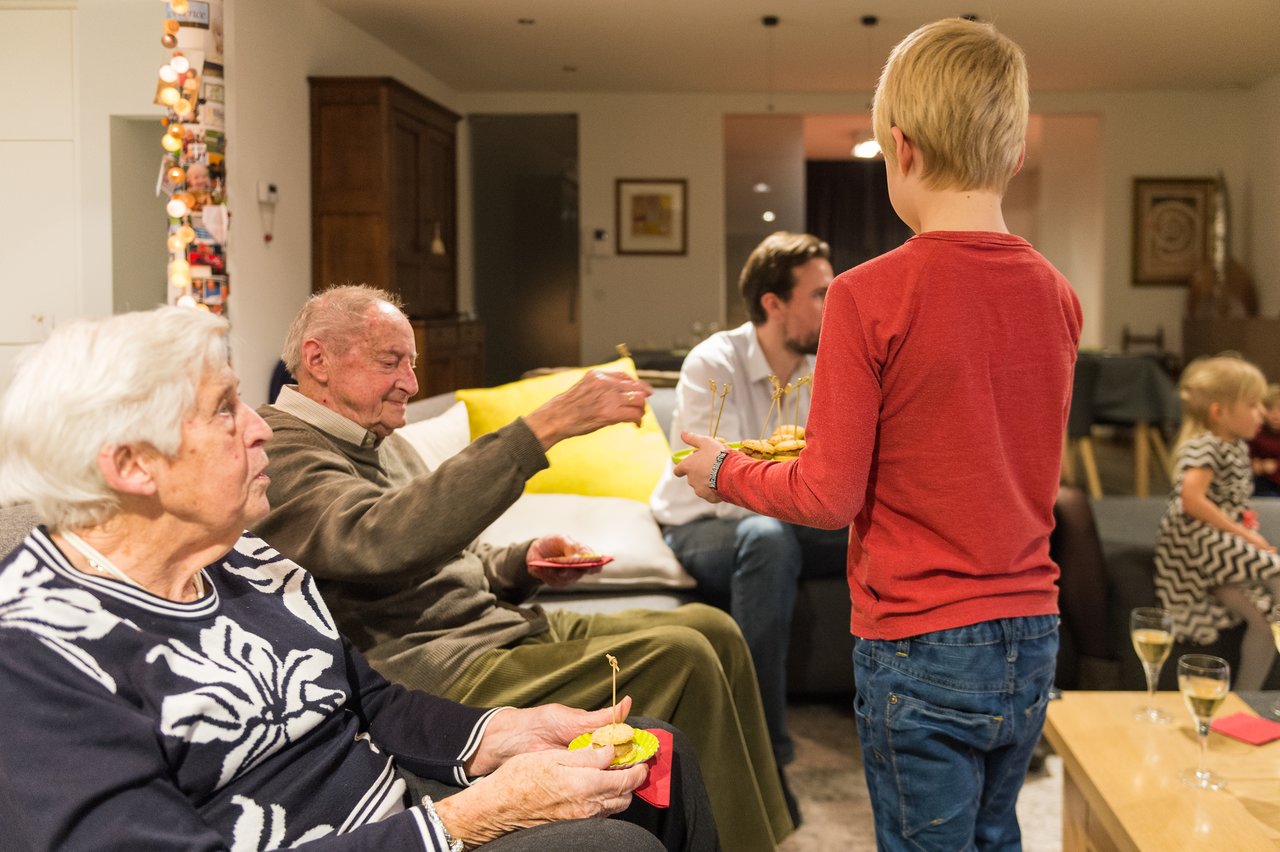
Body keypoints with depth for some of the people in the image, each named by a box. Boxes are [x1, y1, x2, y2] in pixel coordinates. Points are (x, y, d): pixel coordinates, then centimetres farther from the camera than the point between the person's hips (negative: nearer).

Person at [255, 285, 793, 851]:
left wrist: (523, 564, 3)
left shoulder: (380, 442, 19)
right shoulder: (280, 451, -12)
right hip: (436, 674, -10)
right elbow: (385, 539, -32)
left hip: (499, 625, 10)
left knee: (713, 629, 0)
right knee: (679, 659, -21)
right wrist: (544, 427, -35)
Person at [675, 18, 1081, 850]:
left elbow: (829, 497, -14)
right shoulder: (1058, 296, 0)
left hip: (921, 651, -6)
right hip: (1032, 640, 6)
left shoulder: (872, 296, -18)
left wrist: (725, 470, 3)